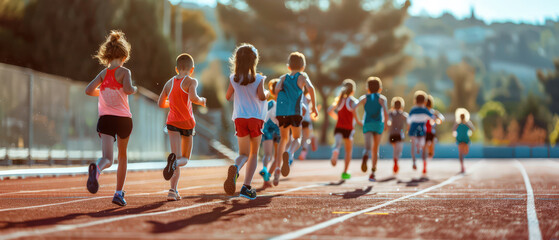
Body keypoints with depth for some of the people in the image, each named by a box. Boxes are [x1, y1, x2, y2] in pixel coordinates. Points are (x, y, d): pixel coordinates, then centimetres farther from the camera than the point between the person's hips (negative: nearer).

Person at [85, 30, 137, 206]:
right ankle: (119, 193, 21)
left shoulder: (103, 73, 9)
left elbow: (89, 90, 3)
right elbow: (128, 89, -20)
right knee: (122, 155, 19)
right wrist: (134, 89, 2)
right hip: (123, 118, -2)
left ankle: (96, 169, -47)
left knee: (107, 158, -9)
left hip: (105, 118, 2)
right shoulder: (124, 72, -3)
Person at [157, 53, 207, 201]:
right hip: (187, 123, -3)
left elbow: (161, 103, 16)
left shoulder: (169, 83, 9)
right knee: (185, 159, 11)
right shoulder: (191, 82, -6)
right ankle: (175, 161, -28)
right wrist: (201, 101, -3)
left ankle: (173, 190, -27)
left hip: (172, 122, 3)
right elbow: (193, 98, -23)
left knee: (177, 156, -6)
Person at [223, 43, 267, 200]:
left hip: (240, 118, 2)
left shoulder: (234, 78, 2)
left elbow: (228, 97, 10)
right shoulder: (258, 78, -5)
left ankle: (235, 167, -30)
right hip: (256, 118, -2)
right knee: (253, 154, 10)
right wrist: (267, 95, 7)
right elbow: (261, 96, -15)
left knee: (244, 154, 7)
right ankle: (247, 187, -1)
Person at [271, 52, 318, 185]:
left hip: (281, 112, 3)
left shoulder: (283, 78, 20)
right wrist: (314, 106, 1)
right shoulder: (302, 76, 14)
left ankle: (277, 168, 8)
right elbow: (310, 88, -6)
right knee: (296, 139, 12)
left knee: (284, 139, 21)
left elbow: (277, 90, 0)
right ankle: (289, 154, -24)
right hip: (295, 112, -3)